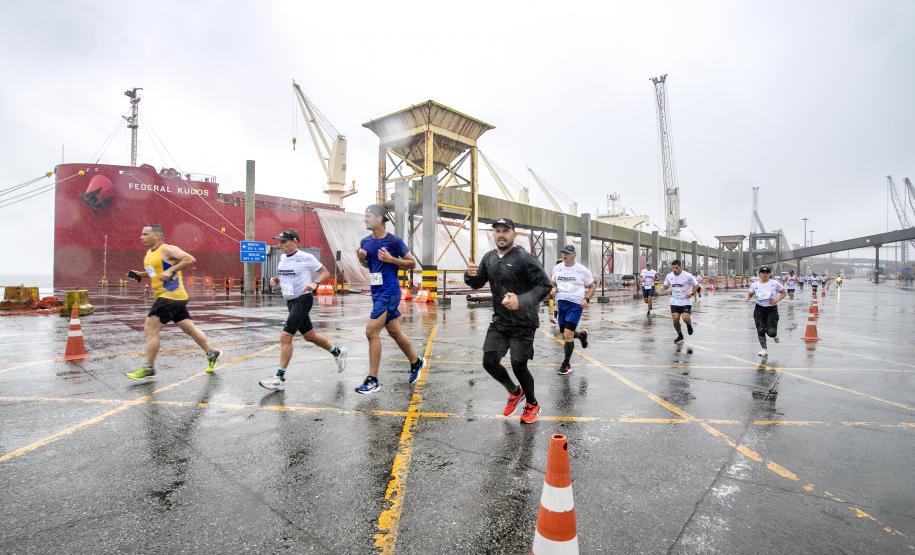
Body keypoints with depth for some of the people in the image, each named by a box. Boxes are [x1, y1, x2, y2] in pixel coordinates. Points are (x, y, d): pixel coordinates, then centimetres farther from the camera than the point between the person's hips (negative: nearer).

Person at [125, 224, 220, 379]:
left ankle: (149, 367, 1)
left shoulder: (167, 250, -12)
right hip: (167, 296, 10)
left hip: (171, 296, -10)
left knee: (150, 329, -8)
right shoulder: (149, 253, 16)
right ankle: (211, 353, 19)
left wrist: (171, 270, -27)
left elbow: (190, 260, -22)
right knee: (189, 328, 12)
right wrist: (139, 275, 12)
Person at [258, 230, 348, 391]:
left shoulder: (306, 258, -13)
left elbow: (325, 272, -6)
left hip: (303, 300, -8)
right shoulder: (283, 258, 8)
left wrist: (315, 283, -23)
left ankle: (280, 379, -6)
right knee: (309, 336, 18)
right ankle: (337, 352, 38)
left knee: (285, 337, -14)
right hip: (290, 301, 8)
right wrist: (275, 280, 1)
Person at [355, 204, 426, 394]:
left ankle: (372, 380, -2)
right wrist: (361, 259, -1)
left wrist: (391, 259, -18)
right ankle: (416, 362, 36)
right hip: (376, 292, 7)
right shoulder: (365, 242, 6)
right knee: (394, 332, 17)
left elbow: (412, 263, -5)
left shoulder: (394, 241, -11)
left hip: (389, 292, -7)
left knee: (371, 331, -12)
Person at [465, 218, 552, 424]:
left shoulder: (524, 258, -15)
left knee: (518, 366, 2)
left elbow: (545, 285, -18)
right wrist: (470, 275, -10)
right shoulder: (489, 258, 4)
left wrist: (521, 301, -32)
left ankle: (532, 404, 32)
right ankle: (514, 392, 33)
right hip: (499, 321, 6)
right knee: (489, 362, 3)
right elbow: (477, 284, 14)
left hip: (523, 324, -5)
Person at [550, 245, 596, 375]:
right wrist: (553, 290, -3)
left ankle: (566, 365, 2)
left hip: (576, 304, -5)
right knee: (565, 336, 12)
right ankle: (582, 334, 47)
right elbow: (553, 283, 20)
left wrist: (586, 299, -11)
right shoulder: (557, 268, 6)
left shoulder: (582, 270, -5)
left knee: (568, 334, -13)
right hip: (561, 303, 5)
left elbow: (592, 286, 4)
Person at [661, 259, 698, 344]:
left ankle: (689, 325, 20)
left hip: (686, 301, -3)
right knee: (675, 319, -3)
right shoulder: (669, 276, -2)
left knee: (685, 318, -17)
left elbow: (695, 285, 1)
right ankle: (680, 336, 19)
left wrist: (692, 293, -13)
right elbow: (666, 286, 11)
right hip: (675, 301, 3)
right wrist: (665, 287, -13)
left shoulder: (688, 276, -12)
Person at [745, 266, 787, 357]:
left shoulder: (775, 283, -5)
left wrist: (777, 300, -12)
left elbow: (784, 292, 3)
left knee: (771, 332, -9)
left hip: (772, 309, -2)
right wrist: (747, 298, -8)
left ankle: (775, 334, 30)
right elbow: (750, 294, 14)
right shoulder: (755, 285, 1)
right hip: (759, 309, 2)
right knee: (760, 331, -1)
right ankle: (764, 350, 11)